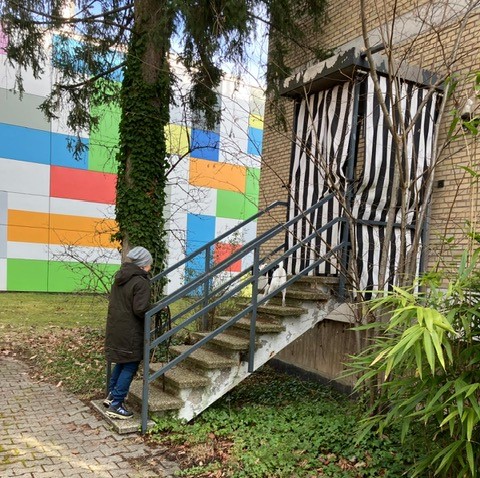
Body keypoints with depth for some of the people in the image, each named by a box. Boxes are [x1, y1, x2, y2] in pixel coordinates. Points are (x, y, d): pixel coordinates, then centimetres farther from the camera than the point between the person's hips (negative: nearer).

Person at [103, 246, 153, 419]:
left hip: (115, 328, 8)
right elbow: (140, 309, -24)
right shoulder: (141, 282, -18)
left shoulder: (120, 278, 8)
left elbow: (114, 302, 14)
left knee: (122, 362, 23)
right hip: (130, 332, -8)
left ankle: (111, 395, 31)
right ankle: (116, 405, 7)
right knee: (130, 366, 4)